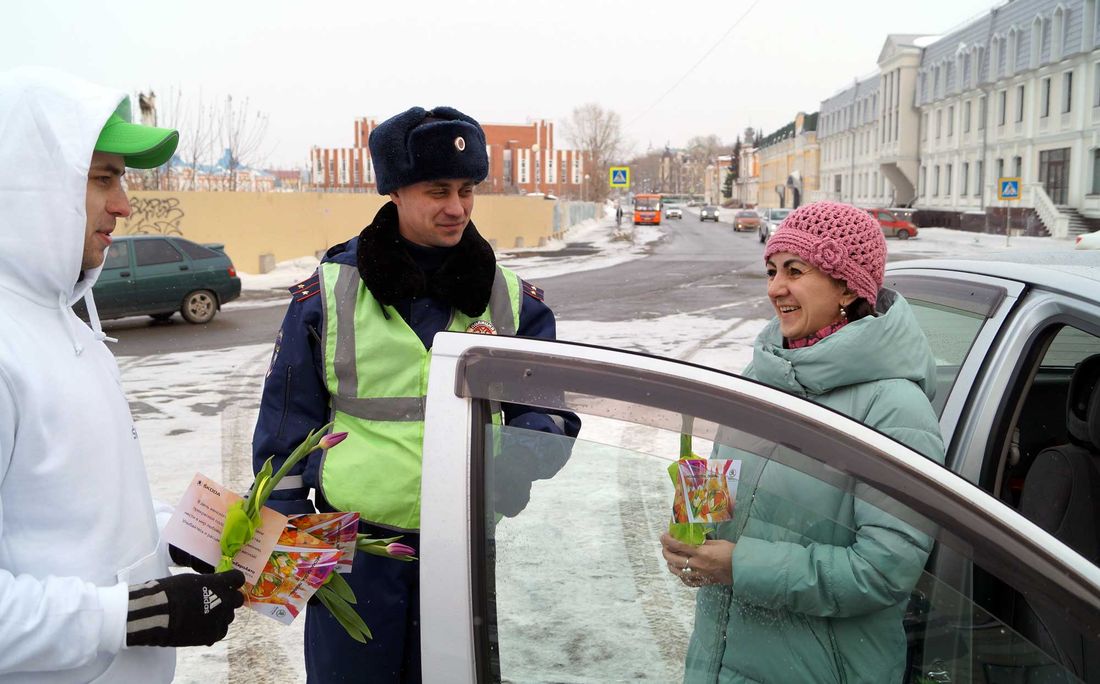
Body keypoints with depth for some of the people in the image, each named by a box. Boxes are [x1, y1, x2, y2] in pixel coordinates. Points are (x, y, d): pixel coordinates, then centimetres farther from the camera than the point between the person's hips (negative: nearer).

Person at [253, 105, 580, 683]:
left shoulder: (512, 299, 0)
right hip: (352, 549, -2)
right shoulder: (329, 293, -5)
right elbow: (286, 425, 1)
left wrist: (513, 461, -18)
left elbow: (547, 416, 3)